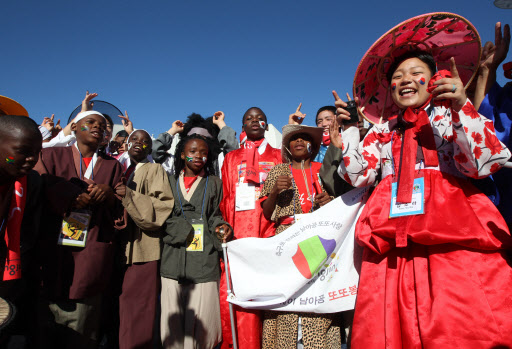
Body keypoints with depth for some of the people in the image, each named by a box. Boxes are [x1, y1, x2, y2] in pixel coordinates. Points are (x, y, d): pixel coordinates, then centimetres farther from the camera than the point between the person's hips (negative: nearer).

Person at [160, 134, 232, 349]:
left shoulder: (214, 183, 13)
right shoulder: (171, 181, 16)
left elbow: (215, 216, 10)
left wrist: (221, 227, -10)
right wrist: (184, 231, 0)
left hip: (204, 260, -1)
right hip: (173, 260, 1)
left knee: (201, 319, -3)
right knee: (173, 317, 1)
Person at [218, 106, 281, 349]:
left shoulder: (278, 157, 16)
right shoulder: (231, 158, 21)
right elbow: (226, 199, 15)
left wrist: (276, 236, -4)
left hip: (265, 238, -1)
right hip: (235, 238, 2)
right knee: (228, 296, -6)